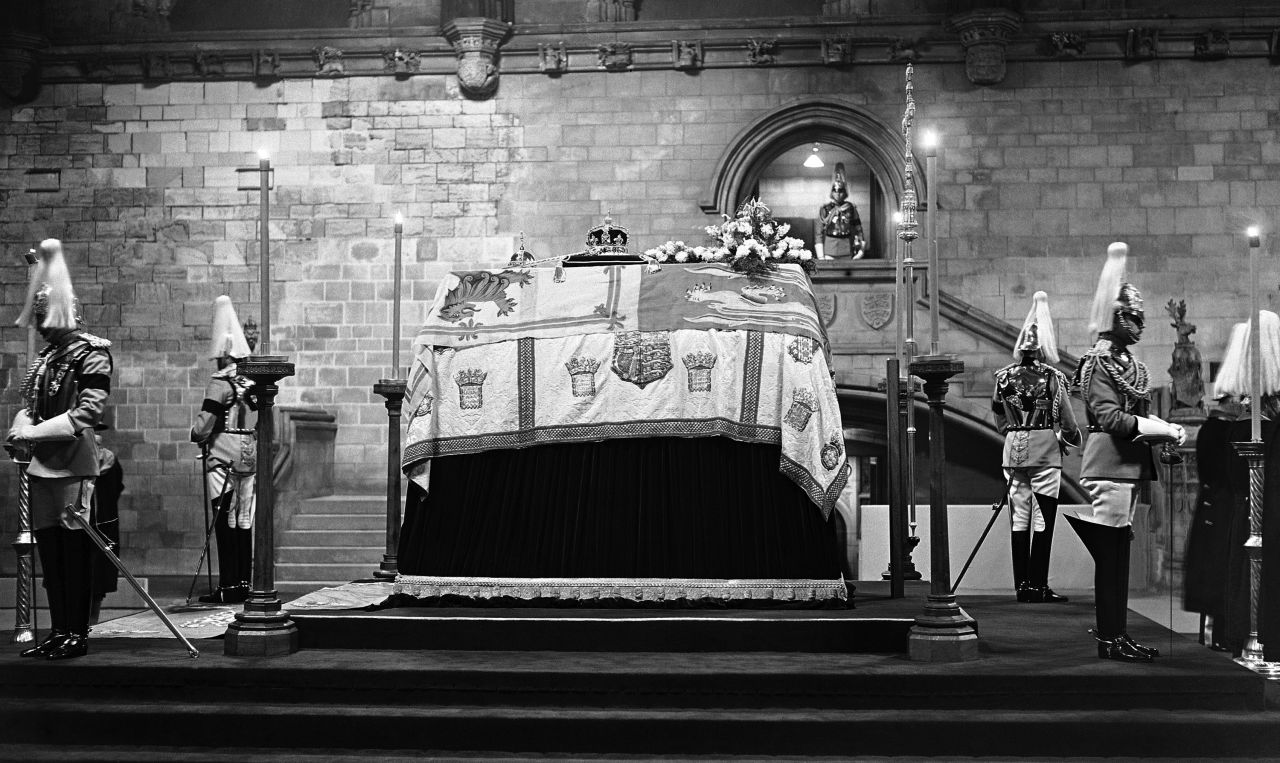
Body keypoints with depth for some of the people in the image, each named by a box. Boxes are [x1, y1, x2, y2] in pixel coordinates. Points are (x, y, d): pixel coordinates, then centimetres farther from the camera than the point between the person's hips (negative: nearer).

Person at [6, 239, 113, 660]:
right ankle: (58, 631, 17)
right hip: (42, 465, 8)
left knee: (74, 548, -4)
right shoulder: (46, 354, 17)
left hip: (73, 465, -8)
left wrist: (36, 432, -18)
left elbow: (88, 411, -16)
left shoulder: (89, 351, -8)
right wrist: (21, 427, -2)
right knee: (49, 549, 10)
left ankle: (77, 633, 3)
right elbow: (29, 404, 21)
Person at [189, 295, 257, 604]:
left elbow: (205, 424, -12)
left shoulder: (220, 383, -10)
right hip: (250, 457, 6)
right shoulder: (254, 382, 10)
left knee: (225, 521, -4)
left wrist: (196, 435, 8)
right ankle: (243, 584, 12)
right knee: (244, 521, 9)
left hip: (224, 458, -6)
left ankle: (228, 587, -5)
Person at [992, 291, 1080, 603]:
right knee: (1042, 519, -1)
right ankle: (1038, 586, -2)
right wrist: (1072, 438, 14)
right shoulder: (1052, 377, -8)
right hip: (1045, 450, -4)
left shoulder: (1004, 377, 4)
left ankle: (1022, 585, 11)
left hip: (1013, 450, 4)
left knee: (1019, 516, 8)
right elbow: (1067, 420, -5)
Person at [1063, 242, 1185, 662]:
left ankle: (1110, 630, 18)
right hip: (1109, 468, -9)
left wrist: (1166, 429, -1)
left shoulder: (1129, 363, 16)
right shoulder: (1099, 363, -11)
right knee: (1112, 556, -5)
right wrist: (1163, 430, -17)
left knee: (1114, 557, 12)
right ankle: (1112, 639, -1)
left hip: (1126, 468, 9)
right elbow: (1110, 418, -20)